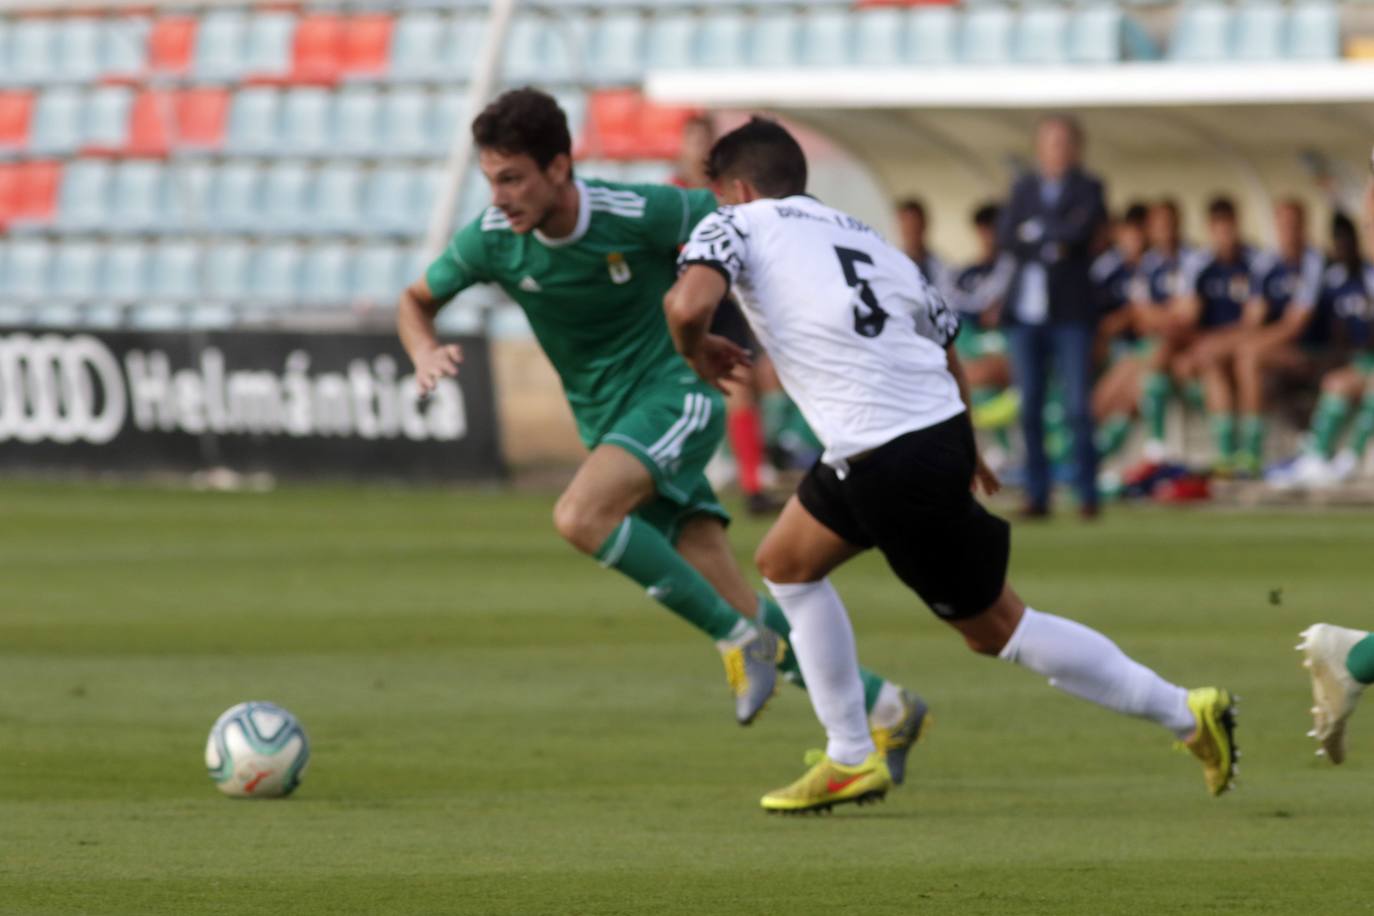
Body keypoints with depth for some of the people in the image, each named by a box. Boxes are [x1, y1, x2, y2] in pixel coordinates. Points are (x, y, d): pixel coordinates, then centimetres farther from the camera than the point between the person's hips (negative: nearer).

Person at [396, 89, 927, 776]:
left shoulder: (639, 214, -18)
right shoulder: (491, 240, -6)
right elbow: (417, 301, 10)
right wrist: (425, 353, -11)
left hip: (674, 393, -5)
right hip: (608, 425, 5)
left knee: (579, 517, -31)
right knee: (727, 601, -2)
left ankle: (740, 639, -19)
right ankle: (883, 709, 11)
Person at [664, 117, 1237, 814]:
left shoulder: (735, 226, 2)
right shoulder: (865, 240, 20)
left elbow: (689, 304, -18)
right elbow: (948, 354, 23)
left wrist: (696, 353, 6)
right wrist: (965, 455, 37)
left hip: (888, 462, -8)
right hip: (940, 430, 8)